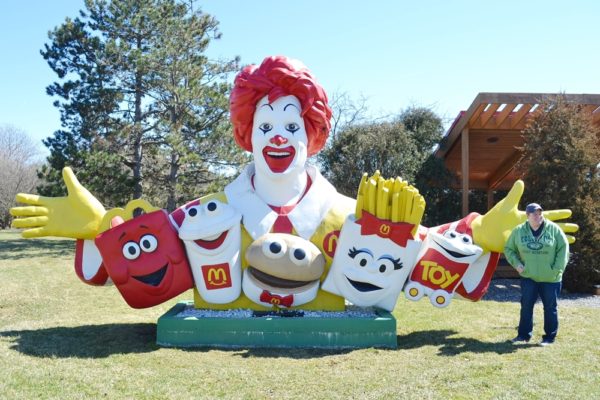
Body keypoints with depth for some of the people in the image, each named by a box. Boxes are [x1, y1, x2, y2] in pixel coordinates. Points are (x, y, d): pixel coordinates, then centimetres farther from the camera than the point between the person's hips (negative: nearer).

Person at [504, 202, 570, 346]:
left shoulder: (553, 229, -7)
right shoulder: (519, 231, -1)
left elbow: (563, 248, -6)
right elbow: (509, 249, 9)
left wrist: (557, 269, -12)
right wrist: (516, 263, -6)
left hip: (550, 279, -1)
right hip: (528, 277, 2)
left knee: (550, 307, 7)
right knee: (526, 306, 6)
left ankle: (549, 337, 19)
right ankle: (524, 334, 17)